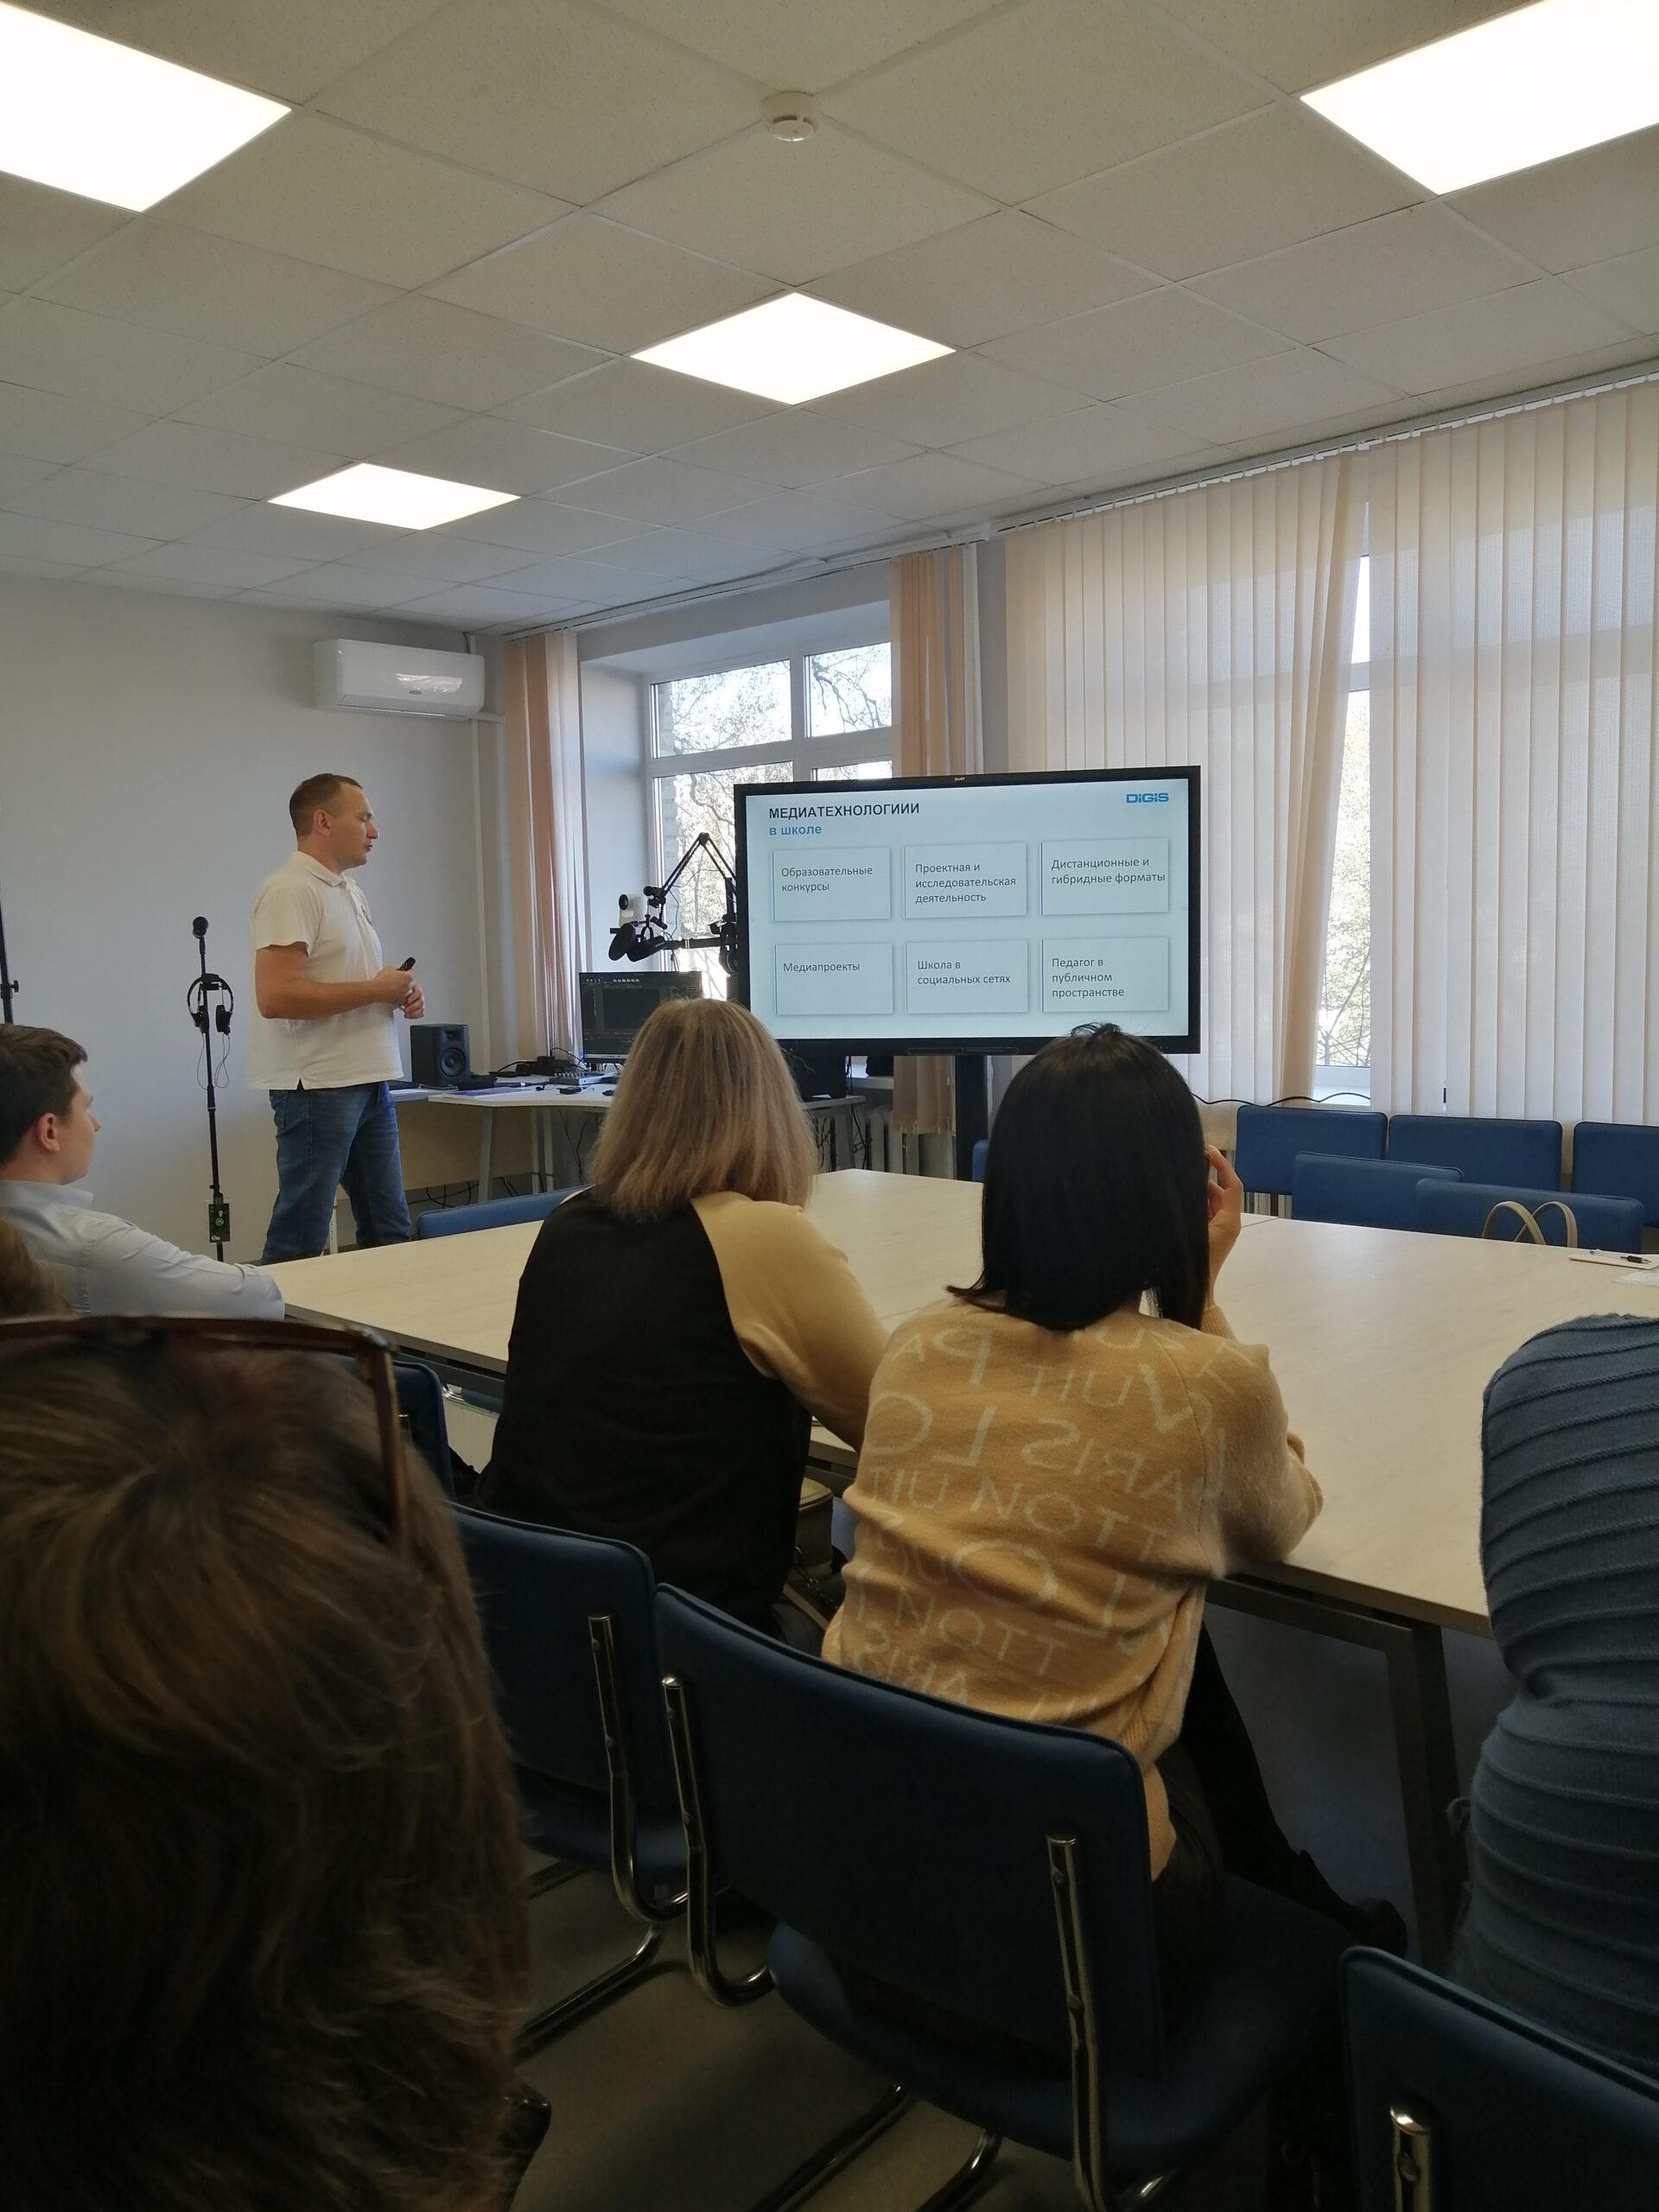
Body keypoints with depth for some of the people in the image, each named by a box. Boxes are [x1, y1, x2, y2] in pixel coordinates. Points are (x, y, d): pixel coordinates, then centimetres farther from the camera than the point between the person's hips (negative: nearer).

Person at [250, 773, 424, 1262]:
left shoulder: (350, 891, 17)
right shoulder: (290, 891, -13)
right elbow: (275, 996, -23)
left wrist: (399, 993, 6)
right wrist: (375, 990, -16)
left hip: (369, 1080, 9)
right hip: (319, 1087, -9)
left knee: (390, 1231, 13)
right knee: (300, 1240, -4)